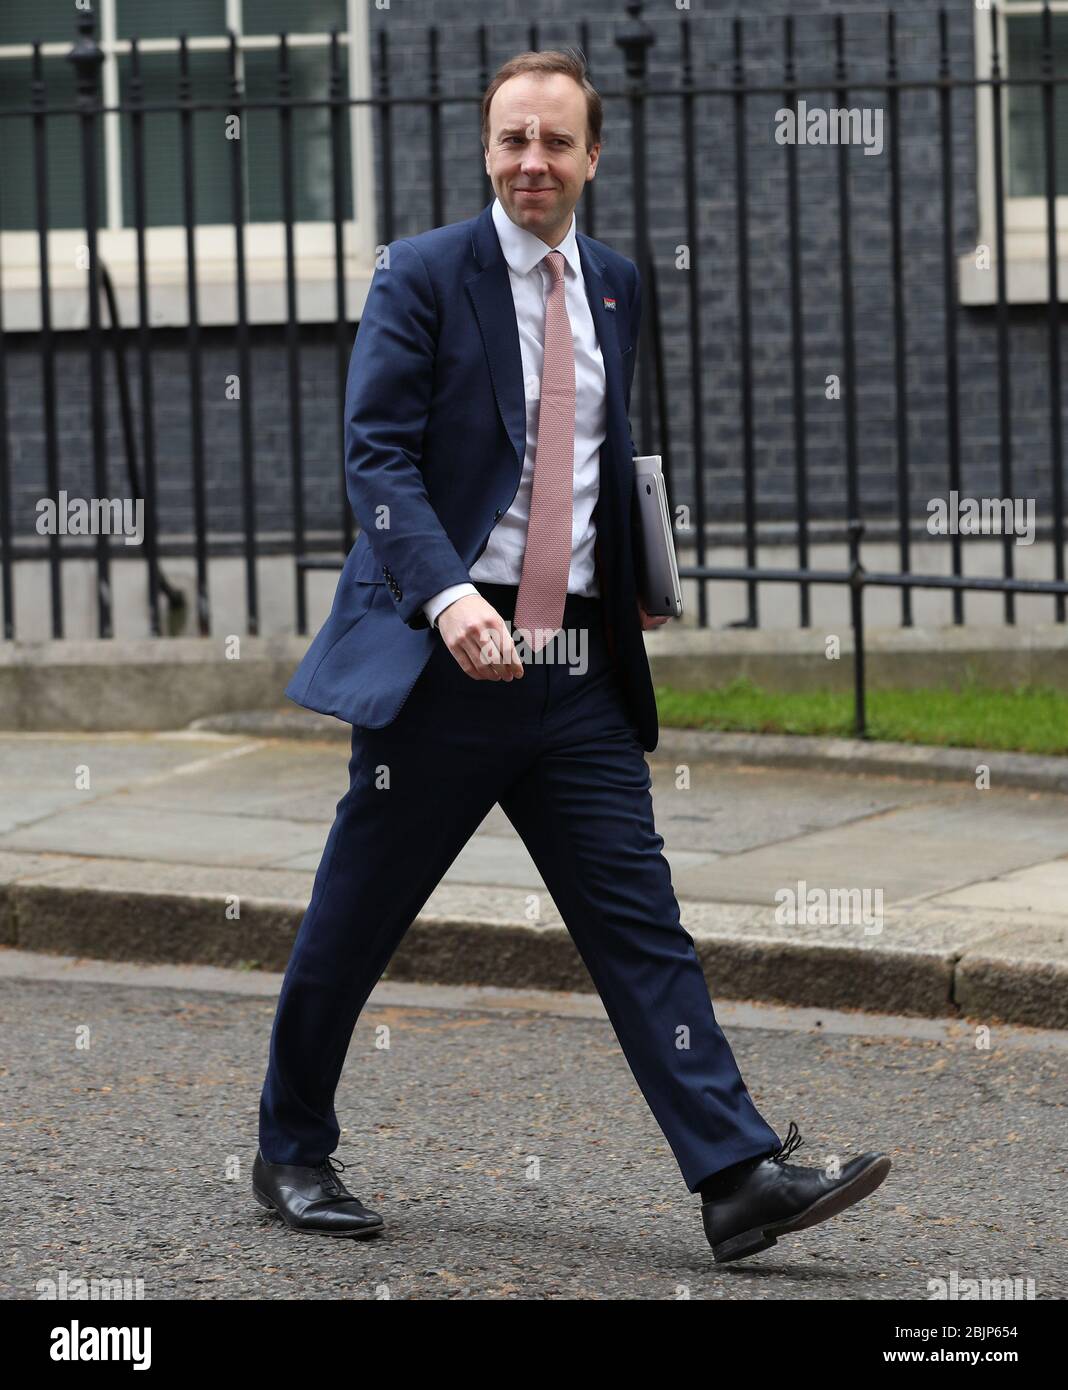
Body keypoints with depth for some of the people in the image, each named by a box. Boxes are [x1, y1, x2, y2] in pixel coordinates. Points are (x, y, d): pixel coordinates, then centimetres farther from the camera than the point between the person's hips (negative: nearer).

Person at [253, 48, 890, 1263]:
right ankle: (293, 1154, 24)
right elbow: (376, 456, -13)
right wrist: (445, 592, -28)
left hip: (578, 672, 4)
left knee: (640, 921, -3)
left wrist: (631, 588, 19)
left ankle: (738, 1176, -9)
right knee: (352, 924, 6)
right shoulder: (420, 277, -4)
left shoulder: (614, 287, 14)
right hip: (445, 661, -4)